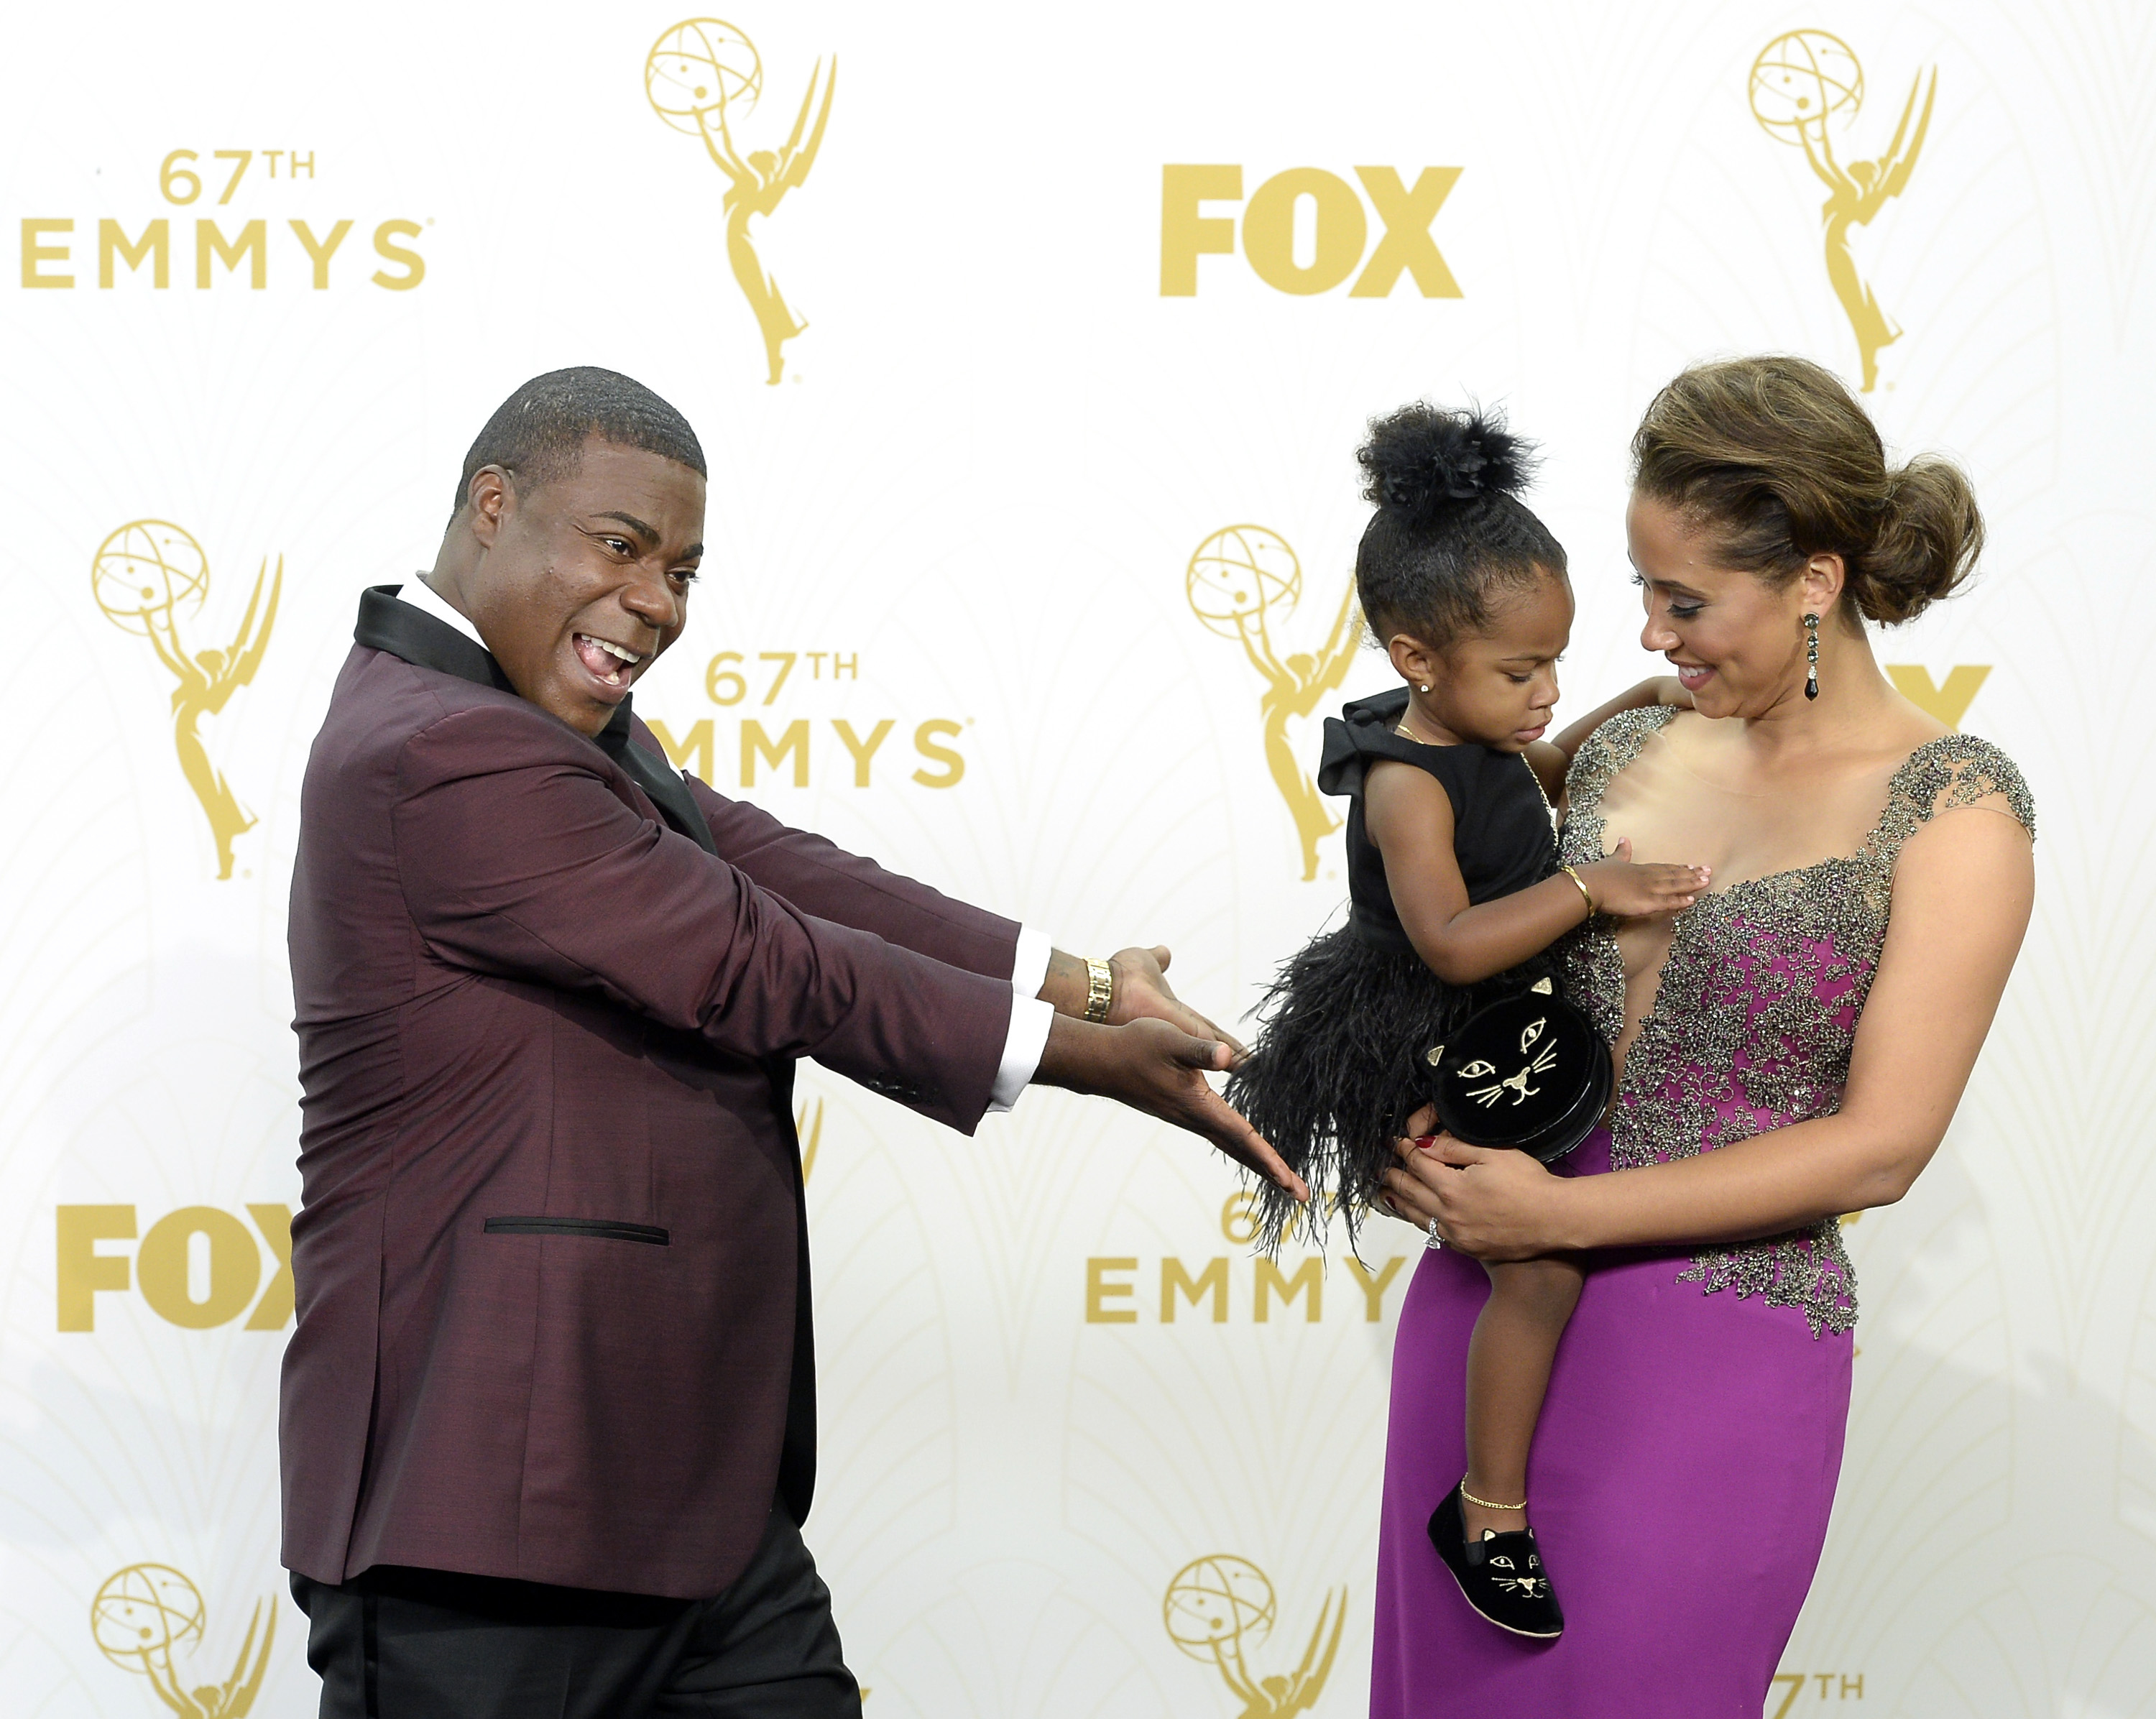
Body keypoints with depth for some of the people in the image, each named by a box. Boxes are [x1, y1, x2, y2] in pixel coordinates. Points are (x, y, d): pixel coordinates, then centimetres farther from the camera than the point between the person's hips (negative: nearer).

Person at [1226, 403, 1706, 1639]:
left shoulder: (1482, 737, 1)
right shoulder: (1409, 785, -27)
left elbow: (1543, 772, 26)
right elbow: (1453, 940, -39)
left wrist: (1636, 711, 13)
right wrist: (1587, 887, -38)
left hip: (1499, 1037, 10)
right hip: (1426, 1070, -10)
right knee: (1544, 1262, -14)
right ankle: (1489, 1516, -3)